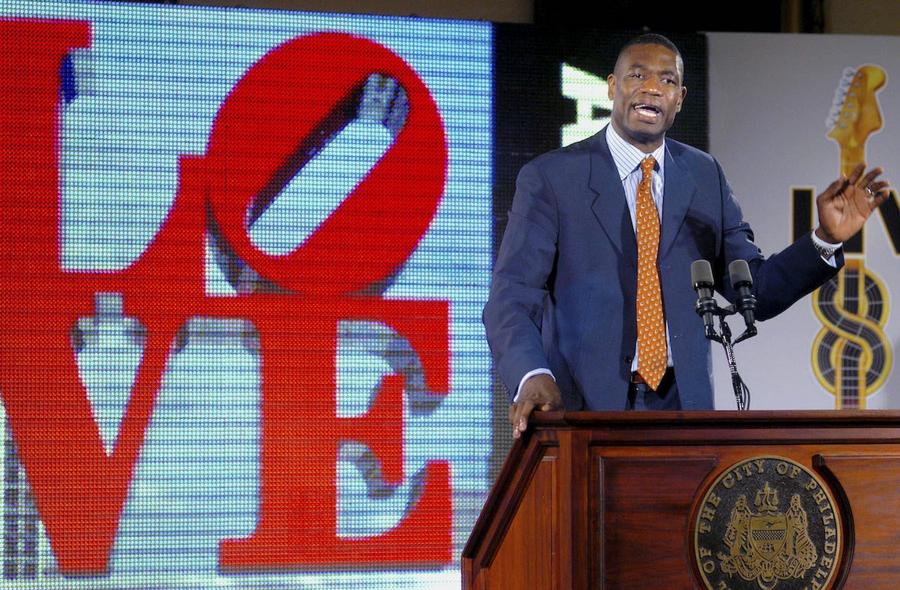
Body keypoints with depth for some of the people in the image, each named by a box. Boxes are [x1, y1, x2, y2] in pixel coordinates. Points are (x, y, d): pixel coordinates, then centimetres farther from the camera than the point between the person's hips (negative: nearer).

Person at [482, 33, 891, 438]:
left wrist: (827, 239, -4)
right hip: (583, 404, -3)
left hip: (682, 405, 3)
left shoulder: (705, 177, 11)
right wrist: (532, 375, -28)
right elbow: (512, 297, -9)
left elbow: (757, 292, 12)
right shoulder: (549, 178, -2)